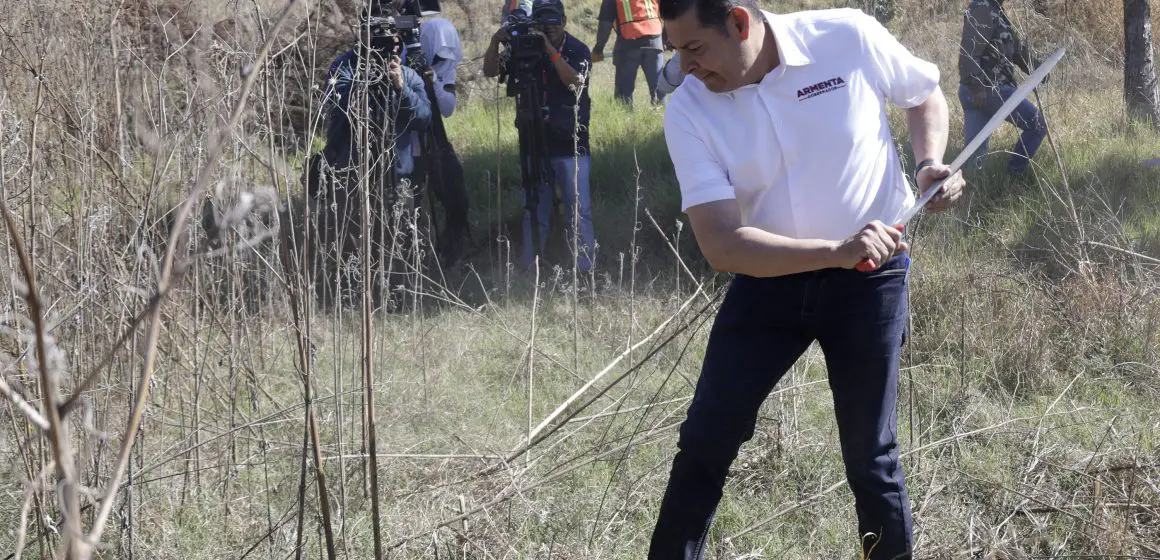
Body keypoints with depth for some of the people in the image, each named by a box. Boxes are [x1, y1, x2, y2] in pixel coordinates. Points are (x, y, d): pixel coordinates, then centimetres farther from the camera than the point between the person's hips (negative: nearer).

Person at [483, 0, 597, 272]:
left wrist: (550, 50, -29)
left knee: (578, 211, -6)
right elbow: (490, 71, -2)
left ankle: (584, 270, -3)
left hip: (571, 146, -3)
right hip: (534, 144, 3)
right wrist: (496, 42, -20)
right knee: (534, 213, 7)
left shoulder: (578, 51, -5)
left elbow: (575, 81, -22)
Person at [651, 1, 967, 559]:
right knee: (703, 444, -2)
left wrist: (930, 164, -13)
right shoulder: (688, 110, -14)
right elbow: (721, 244, -23)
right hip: (768, 276, 2)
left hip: (871, 276, -2)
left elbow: (925, 93, 6)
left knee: (870, 457, 1)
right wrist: (836, 252, -35)